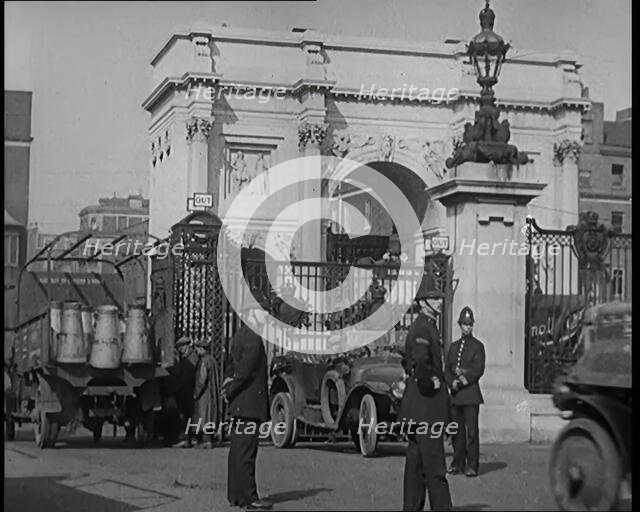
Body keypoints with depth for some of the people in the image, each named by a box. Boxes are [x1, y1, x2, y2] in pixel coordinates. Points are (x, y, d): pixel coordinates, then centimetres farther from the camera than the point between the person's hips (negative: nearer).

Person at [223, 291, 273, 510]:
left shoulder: (240, 335, 15)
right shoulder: (253, 338, -17)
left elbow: (231, 365, 20)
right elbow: (245, 370, -23)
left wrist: (228, 387, 10)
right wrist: (230, 391, -12)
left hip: (240, 403, 10)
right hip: (250, 403, -10)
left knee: (238, 449, 14)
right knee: (246, 451, -8)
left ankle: (236, 494, 20)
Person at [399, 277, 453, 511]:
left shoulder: (427, 327, 18)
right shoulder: (422, 328, -14)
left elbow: (407, 360, 31)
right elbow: (420, 361, -31)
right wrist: (432, 381, -18)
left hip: (416, 406, 11)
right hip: (426, 402, -11)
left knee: (416, 458, 12)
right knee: (433, 462, -9)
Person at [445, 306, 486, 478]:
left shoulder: (477, 346, 3)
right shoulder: (453, 346, 17)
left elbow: (478, 370, -5)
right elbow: (447, 369, 13)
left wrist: (462, 381, -13)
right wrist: (452, 382, -5)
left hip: (471, 394, -5)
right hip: (455, 395, 5)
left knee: (471, 431, -8)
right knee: (457, 431, 6)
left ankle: (472, 465, -7)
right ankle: (458, 463, 13)